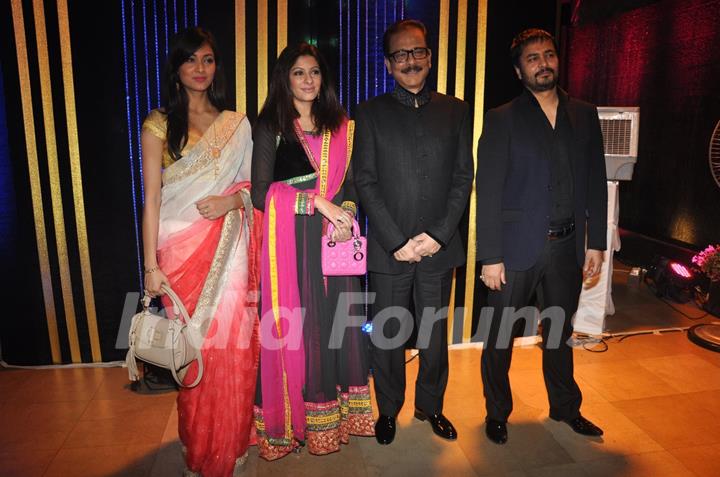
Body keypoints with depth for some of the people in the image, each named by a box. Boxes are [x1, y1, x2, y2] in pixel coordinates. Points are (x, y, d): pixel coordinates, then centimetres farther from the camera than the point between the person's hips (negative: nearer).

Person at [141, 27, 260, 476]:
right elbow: (152, 197, -3)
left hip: (230, 250, 2)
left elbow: (251, 183, 12)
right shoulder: (160, 123, 2)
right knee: (193, 349, 4)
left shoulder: (237, 124, 10)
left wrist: (232, 200, -10)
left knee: (232, 346, 4)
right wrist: (151, 264, -8)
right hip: (183, 251, -2)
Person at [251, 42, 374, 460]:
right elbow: (261, 193, -7)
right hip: (292, 240, -3)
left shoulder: (341, 127, 12)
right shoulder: (271, 128, 1)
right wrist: (318, 201, -16)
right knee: (297, 323, 2)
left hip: (336, 238, 3)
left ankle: (339, 411, 23)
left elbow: (350, 183, 11)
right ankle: (297, 418, 19)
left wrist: (346, 211, -10)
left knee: (339, 318, 7)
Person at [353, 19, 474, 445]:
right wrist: (397, 241, -11)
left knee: (435, 335, 13)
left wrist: (438, 235, -8)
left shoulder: (456, 111, 9)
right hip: (388, 248, -1)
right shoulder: (371, 113, 4)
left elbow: (463, 179, 4)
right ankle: (388, 410, 30)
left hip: (440, 247, 2)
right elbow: (365, 182, -3)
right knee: (387, 337, 9)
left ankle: (431, 406, 34)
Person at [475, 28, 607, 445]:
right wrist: (491, 257, -13)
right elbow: (488, 192, -9)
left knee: (560, 331, 20)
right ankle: (497, 413, 29)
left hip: (567, 247, 4)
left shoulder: (585, 115, 8)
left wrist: (596, 242, 5)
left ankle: (566, 407, 40)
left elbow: (595, 184, 10)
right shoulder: (502, 120, -4)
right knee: (501, 337, 8)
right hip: (517, 247, -3)